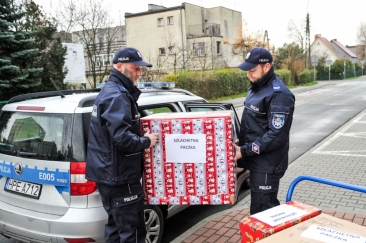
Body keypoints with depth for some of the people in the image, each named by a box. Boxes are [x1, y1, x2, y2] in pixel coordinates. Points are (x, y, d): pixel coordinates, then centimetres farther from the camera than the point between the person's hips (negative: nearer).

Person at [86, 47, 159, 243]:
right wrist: (146, 141, -13)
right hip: (118, 175, -10)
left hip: (110, 173, 10)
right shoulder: (117, 96, -18)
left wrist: (142, 135, 12)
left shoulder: (112, 91, 16)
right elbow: (122, 138, -28)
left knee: (116, 225, 19)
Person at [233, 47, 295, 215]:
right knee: (268, 208, 20)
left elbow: (277, 136, -24)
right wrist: (240, 149, 13)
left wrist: (245, 151, -21)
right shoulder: (256, 88, 11)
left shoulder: (279, 95, -19)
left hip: (268, 165, -9)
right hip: (257, 161, 9)